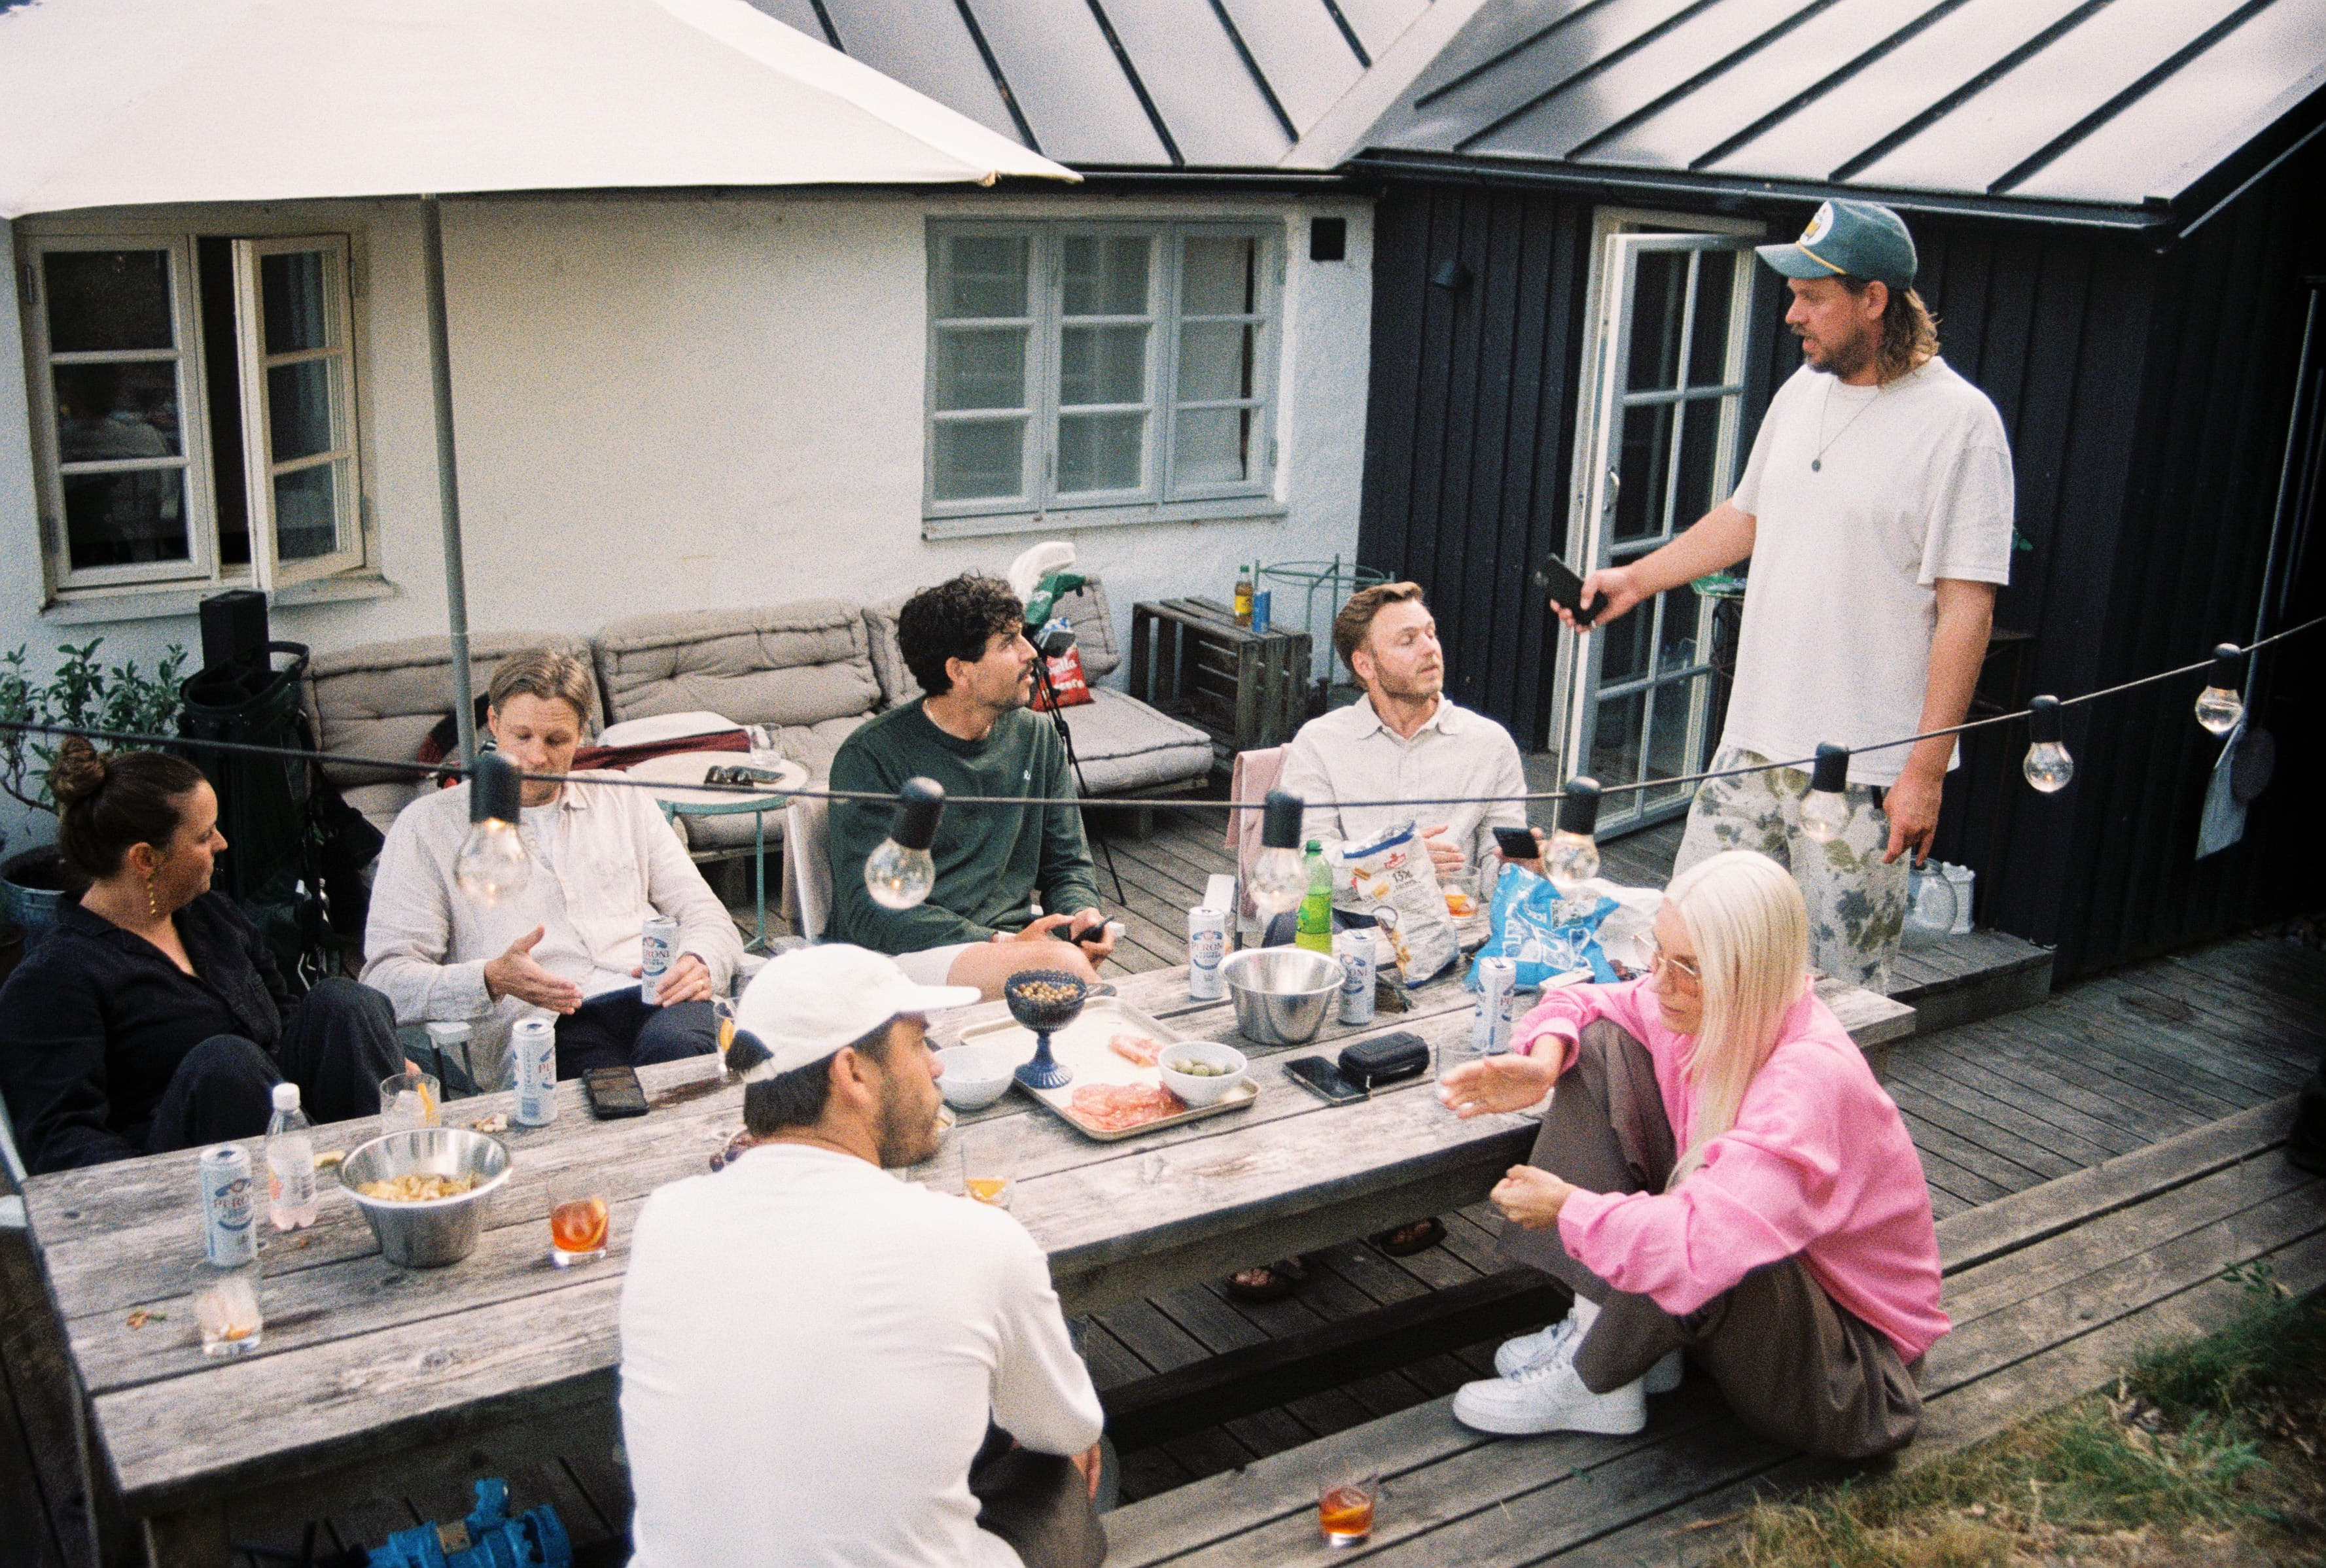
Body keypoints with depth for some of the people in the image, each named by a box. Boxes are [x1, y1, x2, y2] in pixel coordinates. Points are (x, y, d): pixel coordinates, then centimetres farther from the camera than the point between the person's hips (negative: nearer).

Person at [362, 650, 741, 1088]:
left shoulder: (623, 801, 25)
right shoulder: (427, 826, 14)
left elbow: (705, 914, 21)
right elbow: (386, 978, 5)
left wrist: (699, 963, -5)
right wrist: (492, 980, -16)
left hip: (654, 1001, 3)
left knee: (674, 1044, -37)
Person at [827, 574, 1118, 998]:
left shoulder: (1037, 737, 11)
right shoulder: (871, 756, -7)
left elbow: (1067, 864, 20)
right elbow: (871, 913, -12)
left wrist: (1083, 913, -5)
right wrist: (1000, 945, -22)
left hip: (1013, 938, 5)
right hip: (907, 953, -5)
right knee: (1062, 963, -33)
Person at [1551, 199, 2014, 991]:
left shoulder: (1958, 420, -12)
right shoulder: (1803, 390, 11)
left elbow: (1966, 609, -14)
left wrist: (1925, 772, -16)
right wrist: (1636, 578, 20)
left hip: (1867, 773, -7)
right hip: (1755, 745, 7)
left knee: (1837, 999, 0)